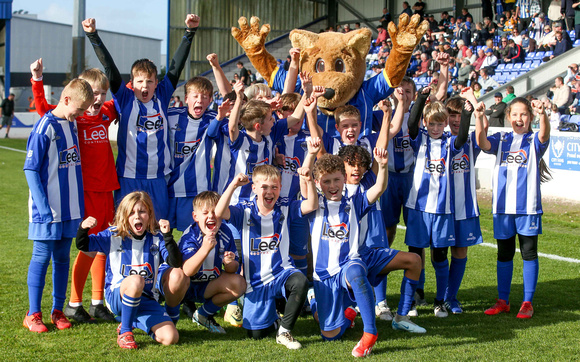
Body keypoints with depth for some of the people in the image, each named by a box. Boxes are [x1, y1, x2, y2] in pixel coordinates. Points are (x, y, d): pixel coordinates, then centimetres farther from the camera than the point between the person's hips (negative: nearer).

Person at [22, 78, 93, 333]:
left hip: (69, 208, 7)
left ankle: (58, 310, 20)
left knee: (62, 258, 11)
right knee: (42, 258, 0)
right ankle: (33, 314, 8)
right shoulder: (44, 127, -13)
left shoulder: (72, 125, 9)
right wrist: (43, 206, -18)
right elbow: (31, 169, -13)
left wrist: (79, 204, 14)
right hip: (47, 210, -7)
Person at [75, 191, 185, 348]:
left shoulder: (156, 238, 2)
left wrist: (168, 236, -24)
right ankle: (125, 333, -17)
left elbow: (175, 263, -11)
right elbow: (82, 245, 2)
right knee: (136, 281, -39)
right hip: (117, 296, -3)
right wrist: (83, 228, -20)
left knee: (170, 338, -17)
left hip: (147, 300, 3)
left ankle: (130, 322, 13)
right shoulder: (114, 235, 2)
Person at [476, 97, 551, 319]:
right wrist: (479, 118, -30)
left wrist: (543, 114, -45)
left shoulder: (534, 141, 1)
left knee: (529, 253, 3)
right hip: (503, 206, 3)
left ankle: (527, 303, 11)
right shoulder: (501, 140, 8)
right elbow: (483, 143, -12)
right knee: (504, 254, 11)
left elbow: (544, 135, -23)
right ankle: (502, 301, 21)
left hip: (527, 206, -2)